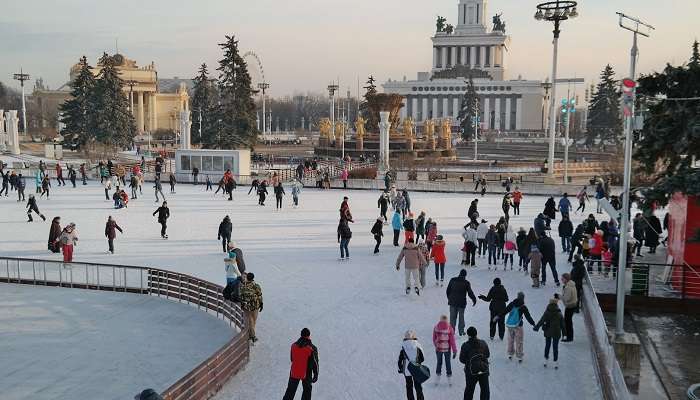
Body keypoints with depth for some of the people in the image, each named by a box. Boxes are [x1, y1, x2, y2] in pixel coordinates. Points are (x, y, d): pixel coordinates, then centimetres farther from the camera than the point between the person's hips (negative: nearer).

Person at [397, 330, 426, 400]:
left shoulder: (403, 347, -8)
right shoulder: (418, 346, -9)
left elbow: (400, 360, -3)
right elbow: (422, 358, -2)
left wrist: (400, 369, 12)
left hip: (407, 371, 0)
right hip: (417, 371, 0)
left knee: (409, 387, 12)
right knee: (418, 386, 12)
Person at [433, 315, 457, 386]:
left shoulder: (436, 327, -9)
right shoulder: (449, 328, -15)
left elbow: (434, 339, 1)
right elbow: (452, 340, -13)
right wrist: (454, 351, -7)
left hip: (438, 348, 1)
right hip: (447, 349, -1)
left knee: (439, 363, 19)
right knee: (448, 363, 15)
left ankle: (438, 377, 20)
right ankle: (449, 379, 23)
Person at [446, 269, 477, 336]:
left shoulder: (452, 280, 0)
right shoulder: (466, 283, -9)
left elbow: (448, 291, 6)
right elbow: (470, 293, -6)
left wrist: (449, 298, 20)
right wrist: (474, 300, 8)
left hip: (452, 302, 2)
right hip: (461, 303, -2)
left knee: (452, 317, 8)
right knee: (461, 317, 10)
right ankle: (461, 331, 13)